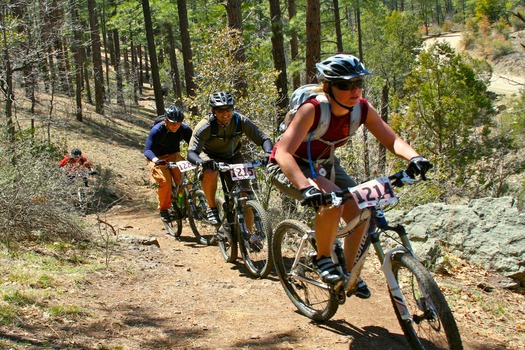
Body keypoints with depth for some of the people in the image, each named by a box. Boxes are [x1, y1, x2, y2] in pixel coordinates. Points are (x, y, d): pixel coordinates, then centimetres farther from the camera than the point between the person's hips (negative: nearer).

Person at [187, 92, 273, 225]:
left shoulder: (241, 121, -23)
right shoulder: (205, 126, -30)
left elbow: (263, 139, -21)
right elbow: (191, 153, -37)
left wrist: (269, 153, -44)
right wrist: (202, 162, -61)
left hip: (232, 157, 3)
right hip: (210, 156, -3)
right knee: (210, 173, -37)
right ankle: (211, 208, -14)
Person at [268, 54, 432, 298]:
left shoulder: (362, 109, -16)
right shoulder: (312, 109, -33)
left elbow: (392, 140, -14)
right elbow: (284, 152, -42)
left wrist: (414, 157, -36)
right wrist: (305, 187, -57)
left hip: (324, 164, 6)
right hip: (290, 167, -6)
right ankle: (323, 259, -10)